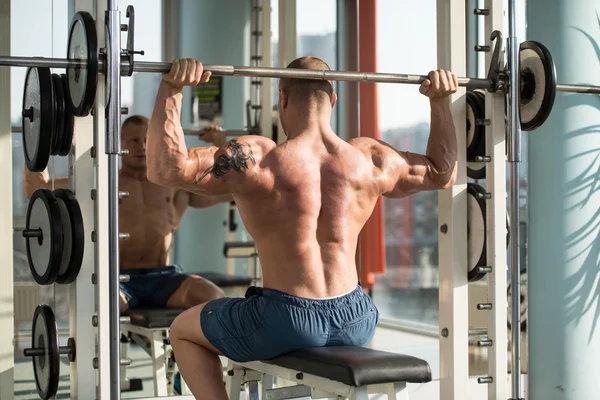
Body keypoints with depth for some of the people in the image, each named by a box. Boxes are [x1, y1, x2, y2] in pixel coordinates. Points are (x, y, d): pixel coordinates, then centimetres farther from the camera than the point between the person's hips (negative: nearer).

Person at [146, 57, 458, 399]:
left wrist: (173, 88, -18)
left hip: (284, 325, -4)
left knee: (183, 330, 24)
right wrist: (440, 101, 20)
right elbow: (443, 172, 16)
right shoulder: (370, 160, 0)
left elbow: (165, 167, -20)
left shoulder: (257, 160, -14)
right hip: (354, 323, 4)